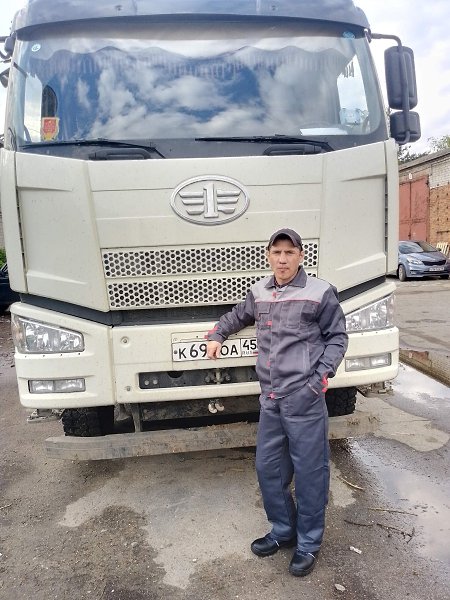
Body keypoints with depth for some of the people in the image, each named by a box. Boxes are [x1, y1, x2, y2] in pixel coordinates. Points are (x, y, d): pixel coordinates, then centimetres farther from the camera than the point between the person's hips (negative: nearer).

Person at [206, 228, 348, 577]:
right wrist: (217, 336, 24)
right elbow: (238, 316, 31)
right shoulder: (259, 292, 10)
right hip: (270, 400, 5)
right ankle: (283, 531, 36)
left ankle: (309, 543, 26)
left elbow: (337, 337, 1)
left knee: (309, 471, 5)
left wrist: (322, 376, -9)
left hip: (305, 400, -5)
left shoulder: (320, 293, -4)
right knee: (268, 468, 14)